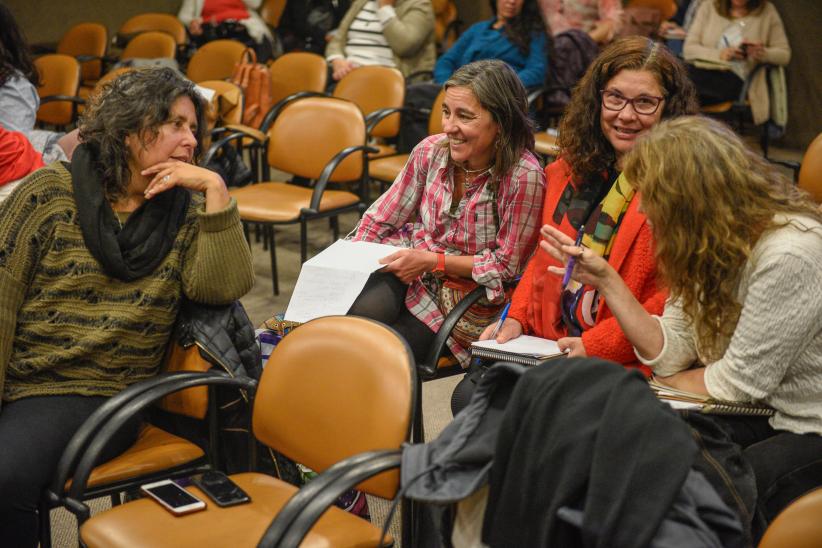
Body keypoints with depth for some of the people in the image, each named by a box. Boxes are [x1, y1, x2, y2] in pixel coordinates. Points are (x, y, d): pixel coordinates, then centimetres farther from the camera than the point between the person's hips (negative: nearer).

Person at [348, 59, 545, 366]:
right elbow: (381, 218, 5)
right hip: (408, 271, 3)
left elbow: (506, 265, -13)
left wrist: (434, 261, -18)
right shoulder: (431, 151, -5)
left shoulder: (523, 176, -20)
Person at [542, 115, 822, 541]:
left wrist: (655, 387, -3)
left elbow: (742, 380, -18)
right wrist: (605, 279, -3)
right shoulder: (711, 246, 4)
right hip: (764, 418, 7)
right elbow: (671, 356, 1)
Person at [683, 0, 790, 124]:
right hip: (703, 71, 2)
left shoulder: (767, 11, 9)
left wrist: (763, 53, -12)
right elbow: (688, 49, 3)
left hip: (735, 79, -2)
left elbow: (784, 54, 11)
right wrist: (720, 54, -15)